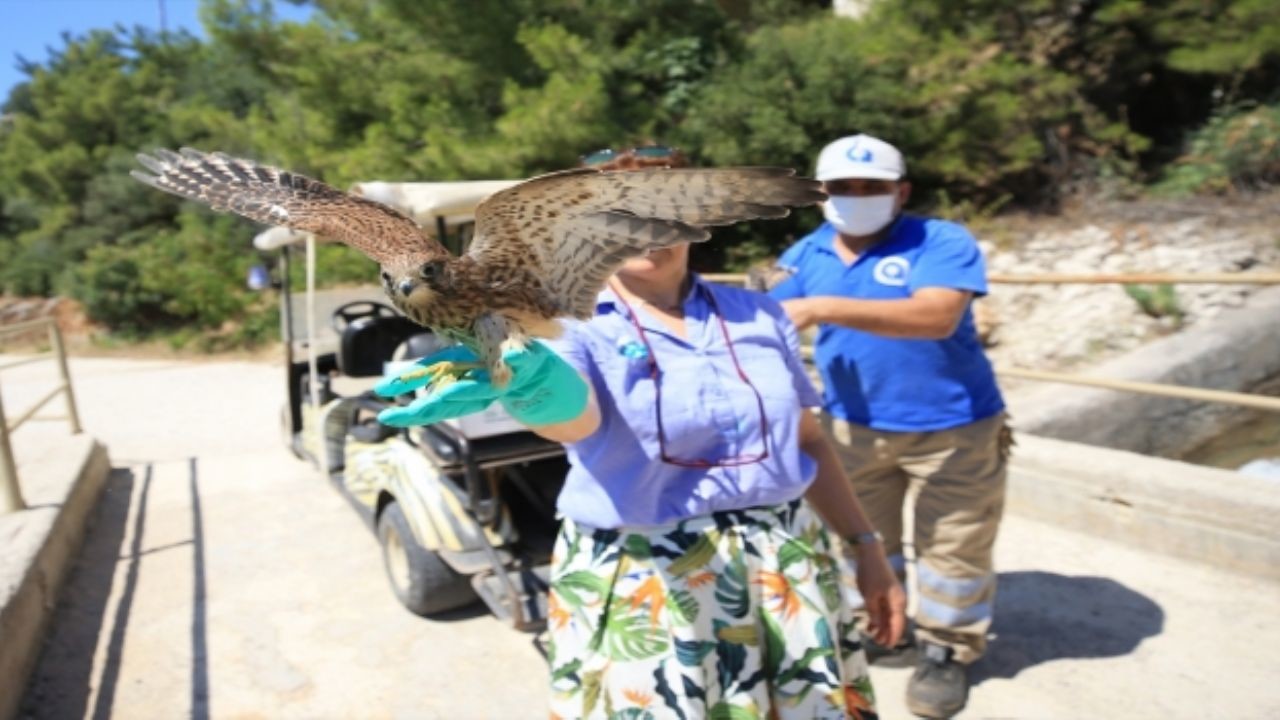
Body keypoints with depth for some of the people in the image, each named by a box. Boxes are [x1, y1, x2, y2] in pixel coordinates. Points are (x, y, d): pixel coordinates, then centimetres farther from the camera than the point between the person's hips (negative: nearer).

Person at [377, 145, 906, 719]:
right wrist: (528, 384, -54)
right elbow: (576, 415, -32)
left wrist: (864, 544, 9)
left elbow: (806, 438, 12)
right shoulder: (576, 325, -9)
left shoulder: (759, 315, 4)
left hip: (786, 574, 4)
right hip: (640, 591, -4)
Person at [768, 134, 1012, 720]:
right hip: (852, 426, 4)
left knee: (952, 547, 11)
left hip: (953, 428, -4)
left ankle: (946, 654, 31)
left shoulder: (943, 243, -16)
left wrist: (825, 309, -36)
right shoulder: (807, 255, 0)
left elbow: (936, 317, -32)